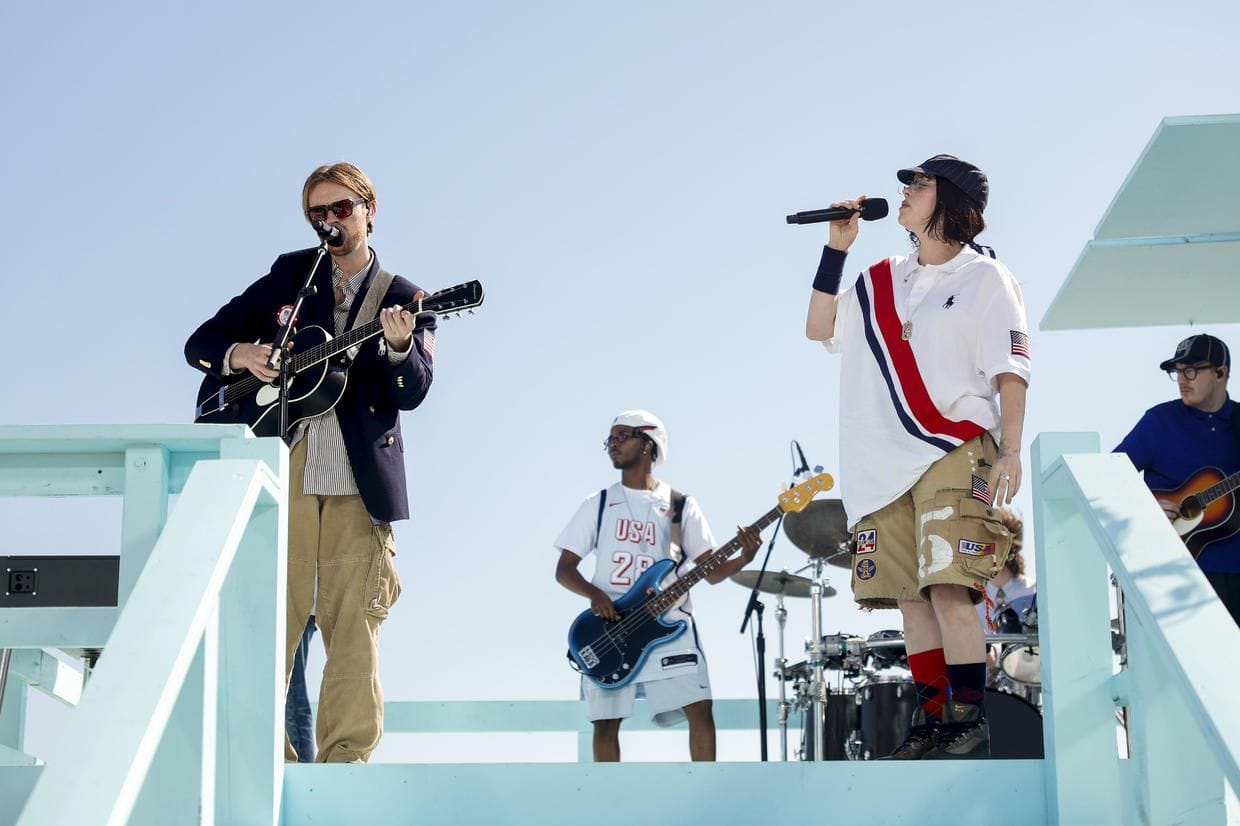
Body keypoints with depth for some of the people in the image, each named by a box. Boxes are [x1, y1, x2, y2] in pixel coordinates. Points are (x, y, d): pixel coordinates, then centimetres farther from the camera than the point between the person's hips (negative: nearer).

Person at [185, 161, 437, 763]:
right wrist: (241, 355, -10)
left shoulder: (404, 301, 9)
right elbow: (201, 343, 12)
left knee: (354, 623, -4)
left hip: (359, 483, -1)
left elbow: (412, 393, -6)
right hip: (283, 471, 1)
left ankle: (346, 756, -1)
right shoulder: (289, 275, 12)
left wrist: (399, 348, -27)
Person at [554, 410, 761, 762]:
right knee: (606, 722, -2)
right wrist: (594, 594, -12)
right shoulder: (598, 505, 11)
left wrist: (744, 557, -15)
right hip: (609, 630, 1)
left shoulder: (681, 506, 9)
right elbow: (564, 569, 8)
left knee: (700, 710, -14)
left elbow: (712, 571, 6)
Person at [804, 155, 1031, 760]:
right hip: (886, 465, 6)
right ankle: (932, 721, 4)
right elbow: (819, 328, 20)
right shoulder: (881, 281, 20)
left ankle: (969, 722, -14)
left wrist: (1009, 451, -12)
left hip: (953, 455, -5)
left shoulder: (984, 277, 5)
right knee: (909, 595, 1)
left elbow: (1011, 370, -1)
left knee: (948, 588, -17)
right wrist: (836, 248, 13)